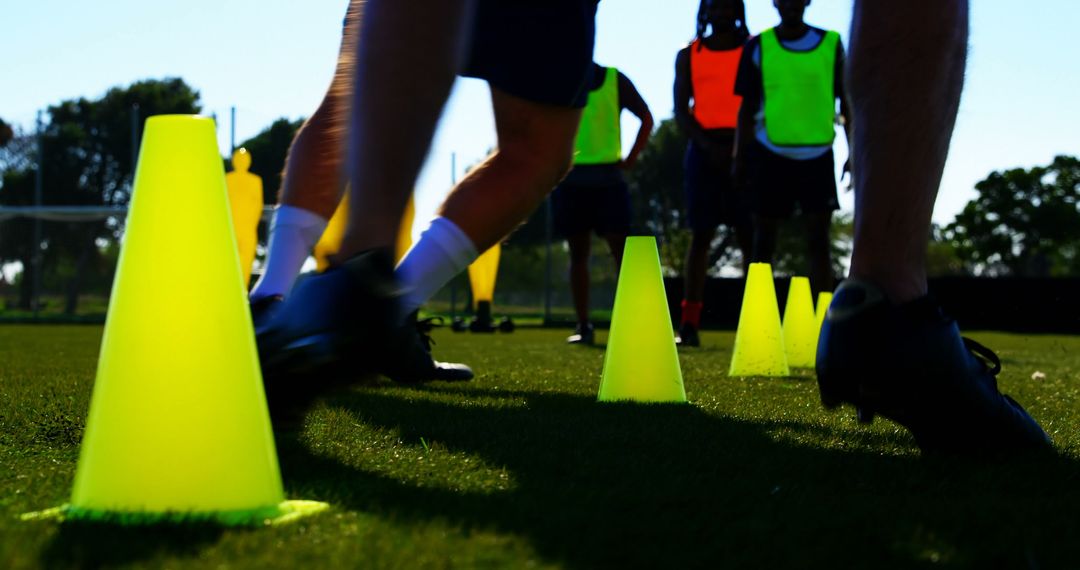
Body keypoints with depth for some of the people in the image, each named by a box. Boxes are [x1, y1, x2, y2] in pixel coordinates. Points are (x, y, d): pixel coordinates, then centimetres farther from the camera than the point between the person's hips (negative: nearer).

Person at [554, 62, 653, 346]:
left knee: (620, 248, -6)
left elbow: (646, 118, 9)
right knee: (578, 251, 2)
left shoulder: (614, 80, 8)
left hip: (608, 177, -1)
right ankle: (583, 325, 1)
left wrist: (630, 159, 1)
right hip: (570, 179, 1)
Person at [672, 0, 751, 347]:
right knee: (700, 235, -3)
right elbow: (681, 112, 5)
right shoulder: (688, 56, 12)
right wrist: (708, 144, -12)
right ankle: (689, 324, -4)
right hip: (704, 150, 1)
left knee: (749, 236, -6)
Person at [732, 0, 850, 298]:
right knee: (764, 239, 2)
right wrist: (740, 159, 1)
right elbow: (748, 108, 5)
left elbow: (846, 102, 7)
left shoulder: (831, 43, 3)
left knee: (819, 239, -1)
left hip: (817, 156, 1)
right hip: (771, 154, -1)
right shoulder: (758, 46, 1)